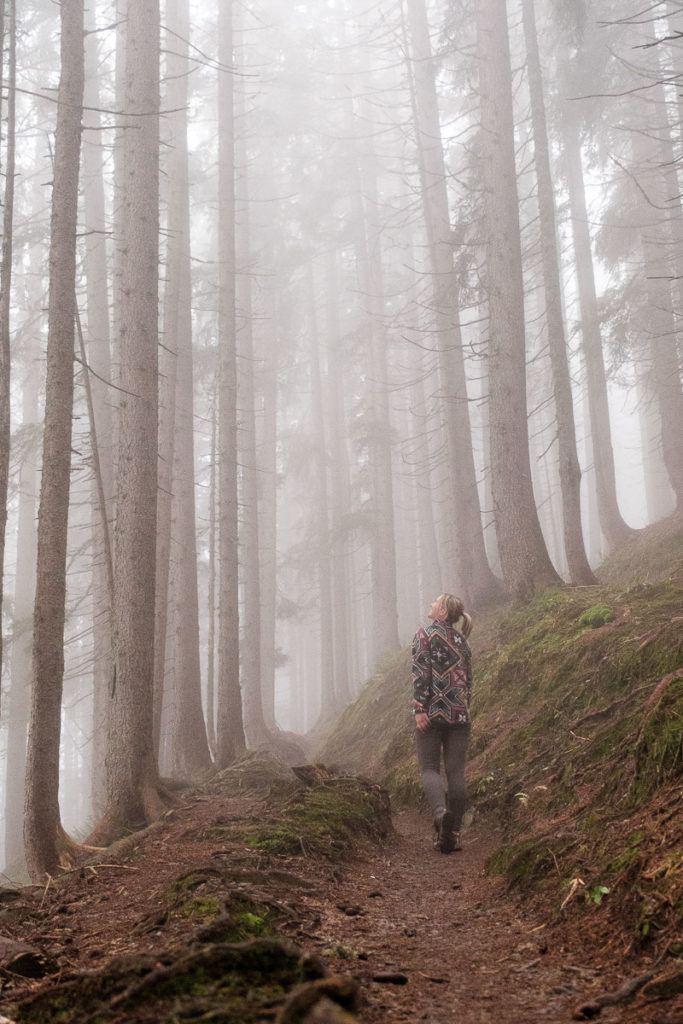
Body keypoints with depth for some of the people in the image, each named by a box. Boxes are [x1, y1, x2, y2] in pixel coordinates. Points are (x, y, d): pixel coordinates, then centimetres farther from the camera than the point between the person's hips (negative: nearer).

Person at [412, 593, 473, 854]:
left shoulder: (424, 635, -2)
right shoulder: (462, 641, 14)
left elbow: (421, 673, -12)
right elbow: (468, 681, 17)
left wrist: (419, 708, -15)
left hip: (433, 713, -4)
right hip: (460, 714, 4)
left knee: (429, 768, 1)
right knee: (456, 772, 4)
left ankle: (441, 811, -26)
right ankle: (453, 833, 4)